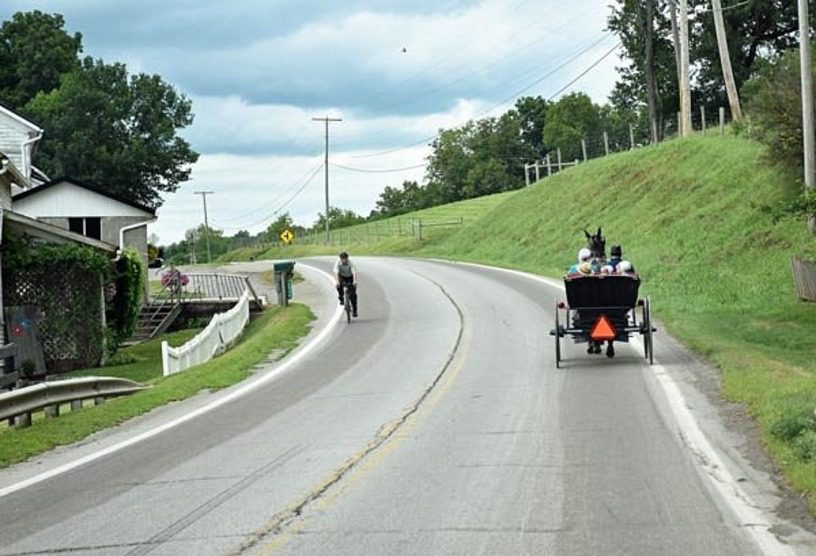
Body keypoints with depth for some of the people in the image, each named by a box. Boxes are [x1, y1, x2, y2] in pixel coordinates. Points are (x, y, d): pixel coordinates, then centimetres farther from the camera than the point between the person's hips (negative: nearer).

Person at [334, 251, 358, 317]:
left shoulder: (350, 263, -28)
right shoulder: (337, 262, -26)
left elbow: (354, 272, -39)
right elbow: (336, 273, -37)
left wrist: (355, 281, -55)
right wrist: (337, 282, -52)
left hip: (350, 277, 0)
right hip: (342, 277, 0)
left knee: (353, 293, -14)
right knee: (339, 286, -33)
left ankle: (354, 310, -4)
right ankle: (341, 299, -7)